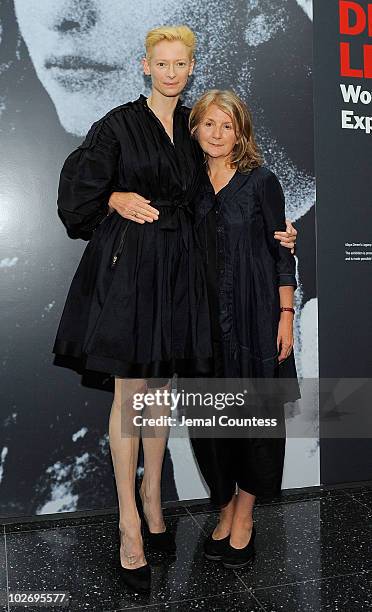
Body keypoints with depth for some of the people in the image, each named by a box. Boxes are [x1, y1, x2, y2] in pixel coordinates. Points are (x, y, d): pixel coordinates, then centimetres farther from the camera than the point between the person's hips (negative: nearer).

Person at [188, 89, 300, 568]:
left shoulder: (261, 181, -2)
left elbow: (282, 252, -3)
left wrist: (286, 315, -8)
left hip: (255, 315, -3)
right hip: (205, 314, 3)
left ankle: (244, 514, 23)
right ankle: (226, 507, 27)